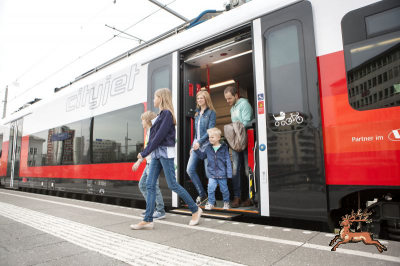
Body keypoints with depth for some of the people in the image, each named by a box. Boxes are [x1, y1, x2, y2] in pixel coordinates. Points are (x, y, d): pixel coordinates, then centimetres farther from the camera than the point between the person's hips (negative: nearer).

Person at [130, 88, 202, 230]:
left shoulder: (167, 113, -9)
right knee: (150, 185, 3)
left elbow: (160, 136, -16)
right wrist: (145, 151, 10)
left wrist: (144, 153, -13)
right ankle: (148, 220, 8)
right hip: (156, 154, 9)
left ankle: (195, 210, 12)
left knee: (172, 184, -5)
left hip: (165, 153, -9)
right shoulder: (161, 114, 17)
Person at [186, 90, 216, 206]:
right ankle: (202, 194, 11)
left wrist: (200, 142, -18)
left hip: (206, 145, -6)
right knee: (190, 170, -2)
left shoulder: (211, 113, -3)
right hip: (196, 145, 7)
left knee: (209, 172, -2)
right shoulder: (197, 113, 17)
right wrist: (193, 145, 14)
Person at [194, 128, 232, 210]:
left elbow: (228, 161, -5)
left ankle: (226, 202, 33)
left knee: (224, 189, 10)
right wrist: (197, 150, 3)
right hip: (212, 174, 2)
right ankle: (211, 203, 13)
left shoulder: (224, 148, -5)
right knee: (210, 188, -7)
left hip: (222, 174, -2)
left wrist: (229, 173, -8)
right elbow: (202, 156, 19)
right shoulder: (208, 148, 5)